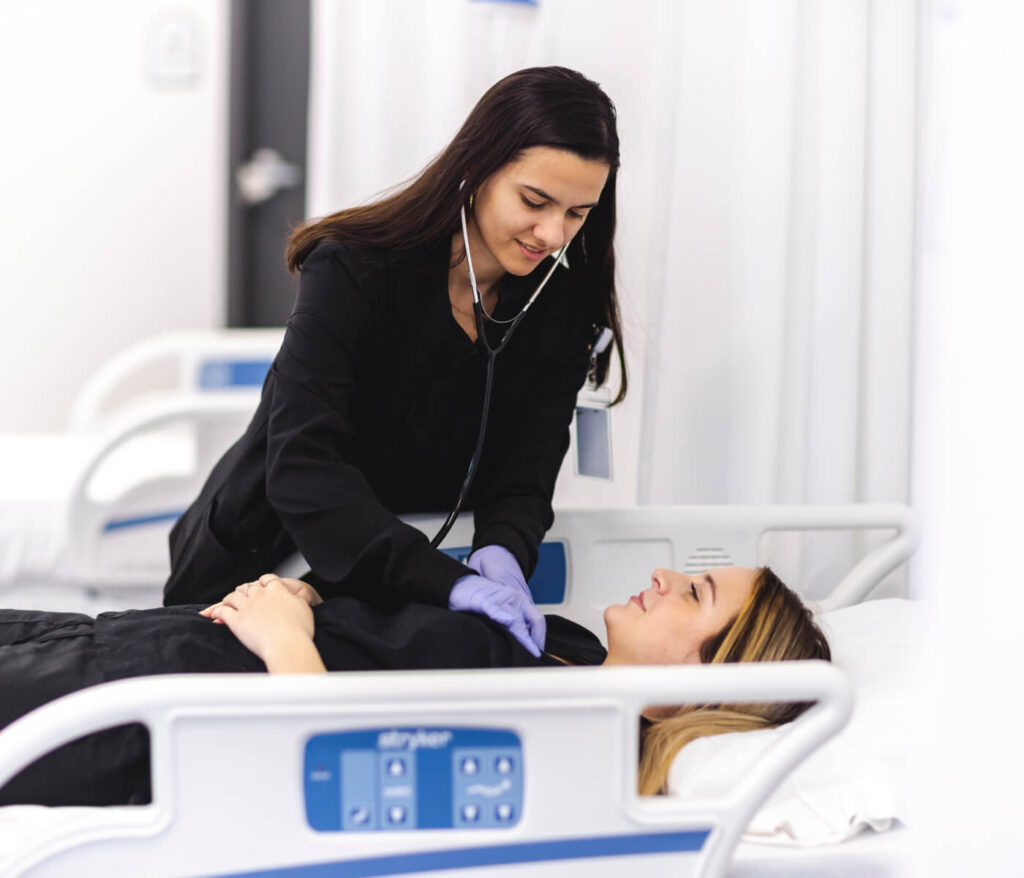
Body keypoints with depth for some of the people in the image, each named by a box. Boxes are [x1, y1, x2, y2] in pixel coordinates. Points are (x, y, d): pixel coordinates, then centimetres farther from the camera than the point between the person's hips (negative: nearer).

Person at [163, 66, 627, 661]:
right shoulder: (354, 271, -19)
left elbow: (523, 479, -7)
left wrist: (500, 555, -33)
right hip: (259, 568, -3)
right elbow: (302, 467, -28)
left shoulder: (564, 313, -4)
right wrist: (449, 581, -41)